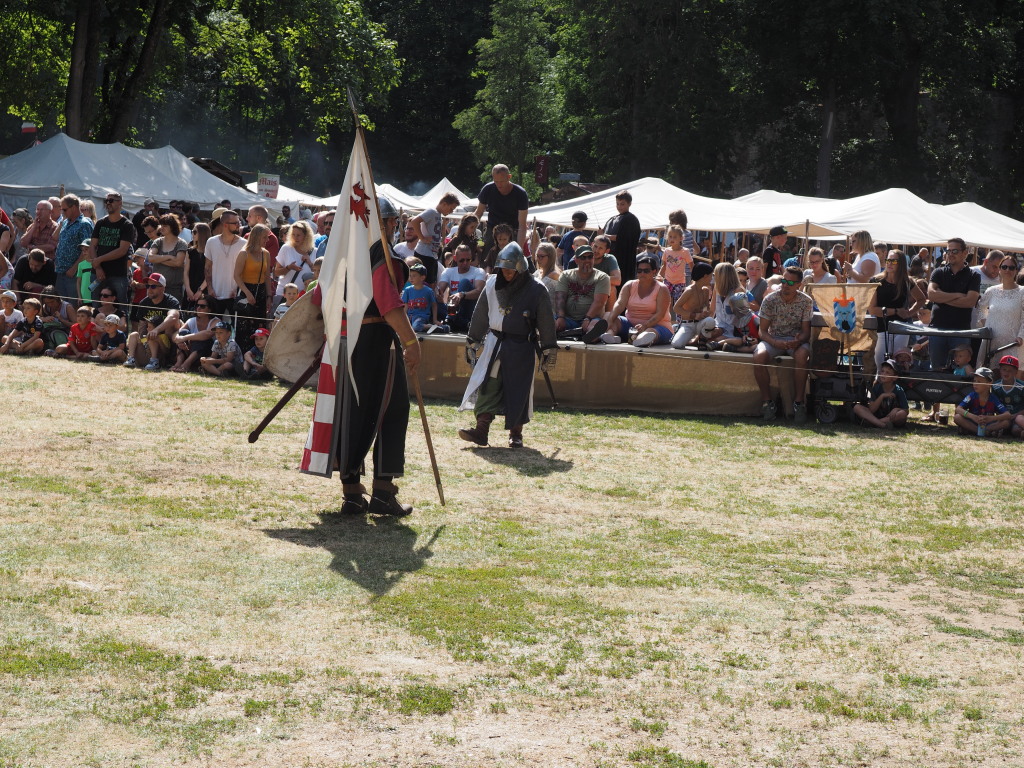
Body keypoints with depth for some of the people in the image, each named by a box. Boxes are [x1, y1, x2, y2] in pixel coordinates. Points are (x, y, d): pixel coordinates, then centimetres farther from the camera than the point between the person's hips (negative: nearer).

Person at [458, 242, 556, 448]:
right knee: (487, 387, -6)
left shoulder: (536, 290, -7)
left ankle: (516, 433, 15)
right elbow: (480, 315, 13)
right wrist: (472, 341, 15)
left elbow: (546, 322, -3)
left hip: (522, 348, -3)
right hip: (494, 343, 3)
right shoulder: (492, 285, 3)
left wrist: (549, 351, -3)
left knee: (518, 391, 2)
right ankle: (481, 430, -8)